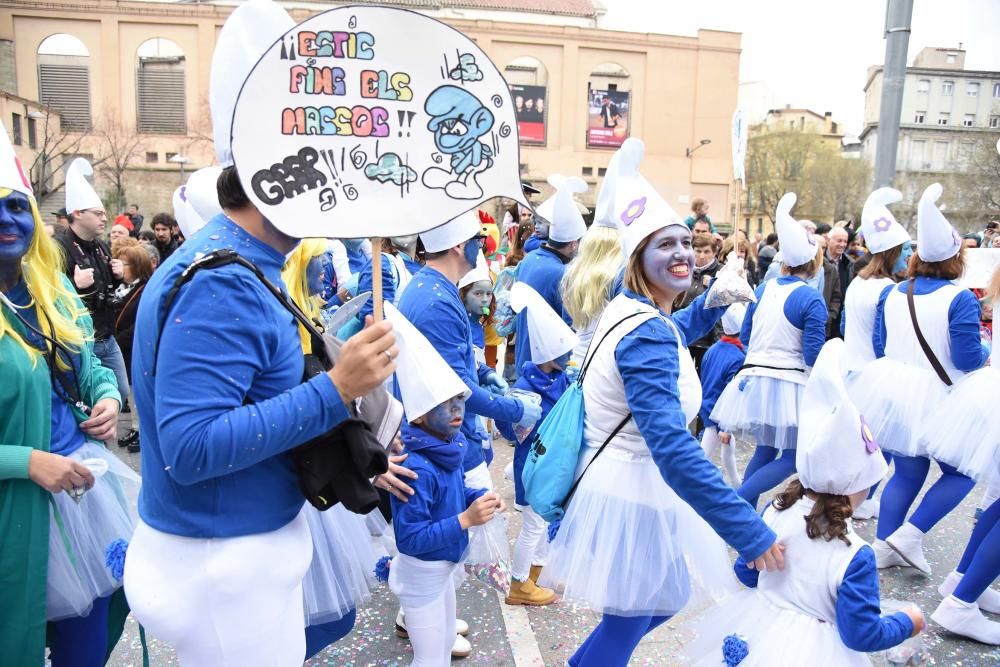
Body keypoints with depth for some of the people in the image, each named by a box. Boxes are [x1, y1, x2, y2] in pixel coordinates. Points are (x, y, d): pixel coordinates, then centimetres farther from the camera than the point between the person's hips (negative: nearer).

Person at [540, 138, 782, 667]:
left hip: (626, 481, 10)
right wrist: (749, 530, -33)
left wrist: (710, 307, 13)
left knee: (671, 594, 27)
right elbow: (672, 446, -35)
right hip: (630, 494, -10)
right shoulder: (646, 334, -26)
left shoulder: (630, 309, 4)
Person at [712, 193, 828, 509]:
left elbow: (745, 337, 13)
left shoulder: (763, 289, 6)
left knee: (766, 450, 20)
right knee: (792, 458, 6)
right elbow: (814, 356, -13)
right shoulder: (811, 299, -12)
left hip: (754, 381, 6)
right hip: (788, 386, -6)